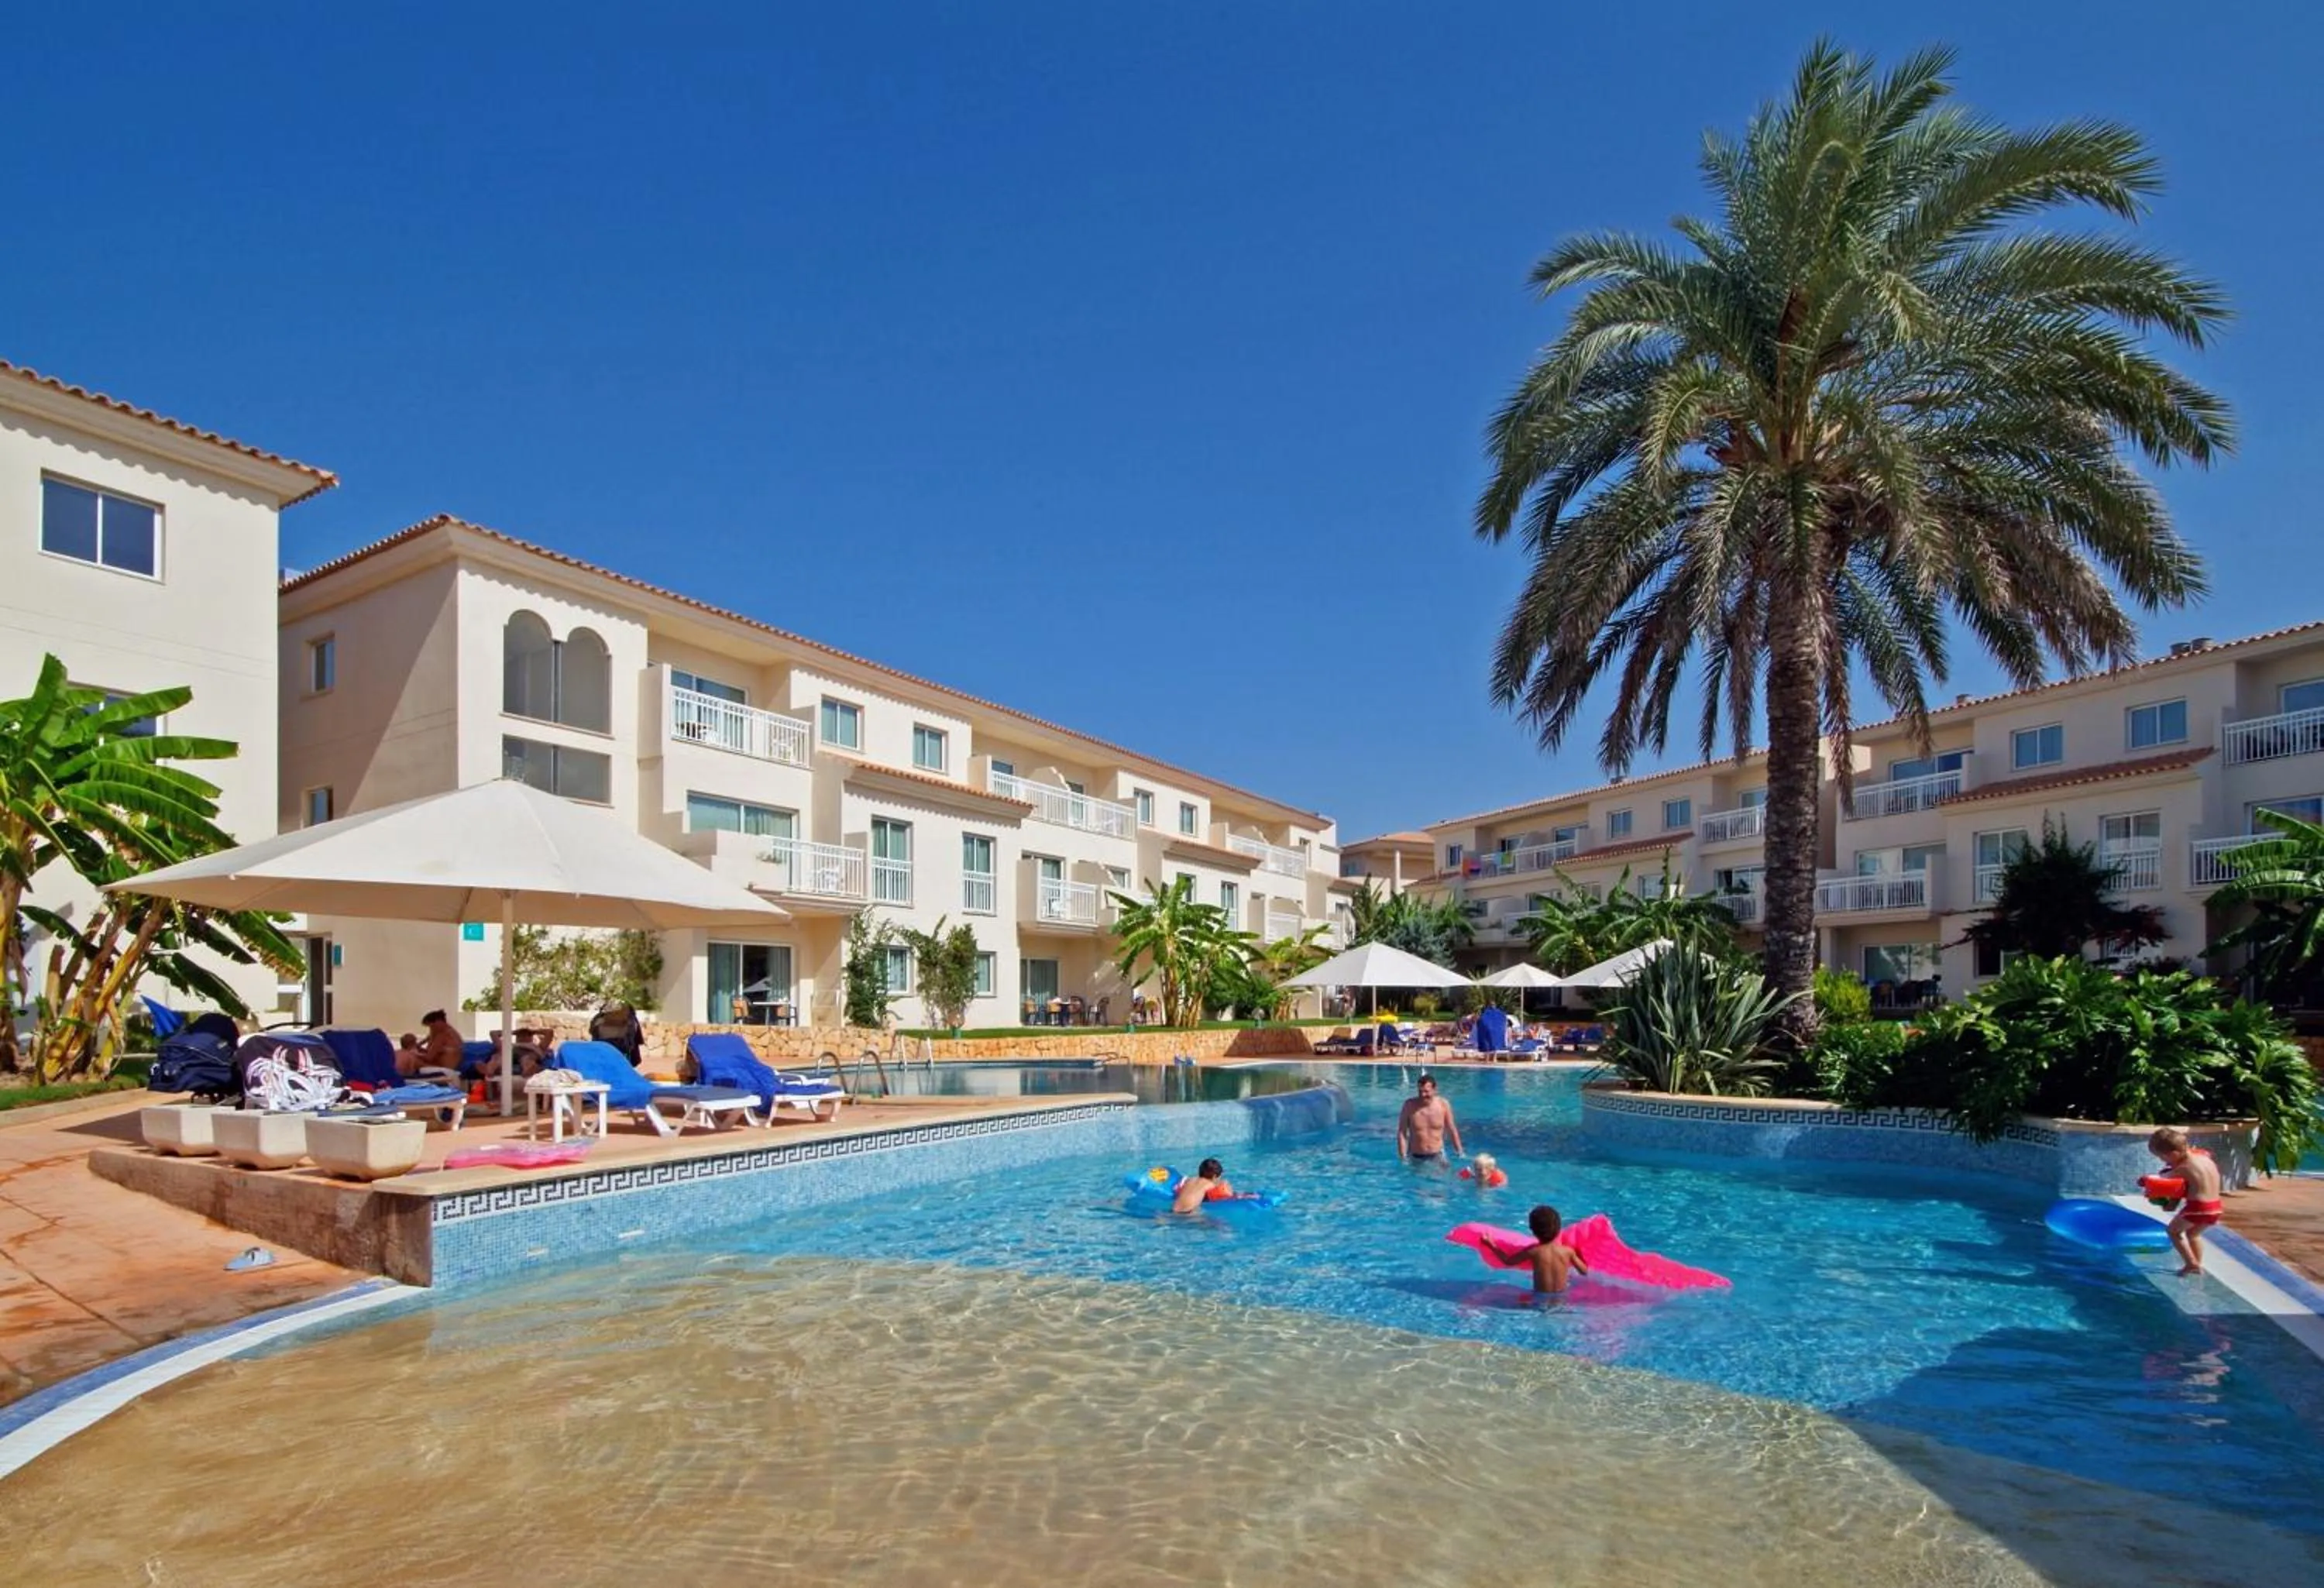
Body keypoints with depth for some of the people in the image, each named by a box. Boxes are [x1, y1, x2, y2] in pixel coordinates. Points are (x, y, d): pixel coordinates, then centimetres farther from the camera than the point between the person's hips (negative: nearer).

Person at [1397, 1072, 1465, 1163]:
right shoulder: (1410, 1105, -12)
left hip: (1438, 1156, 1)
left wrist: (1460, 1152, 6)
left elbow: (1452, 1131, 4)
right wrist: (1403, 1157, -13)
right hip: (1416, 1158, -1)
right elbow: (1402, 1133, -8)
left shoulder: (1443, 1105, -8)